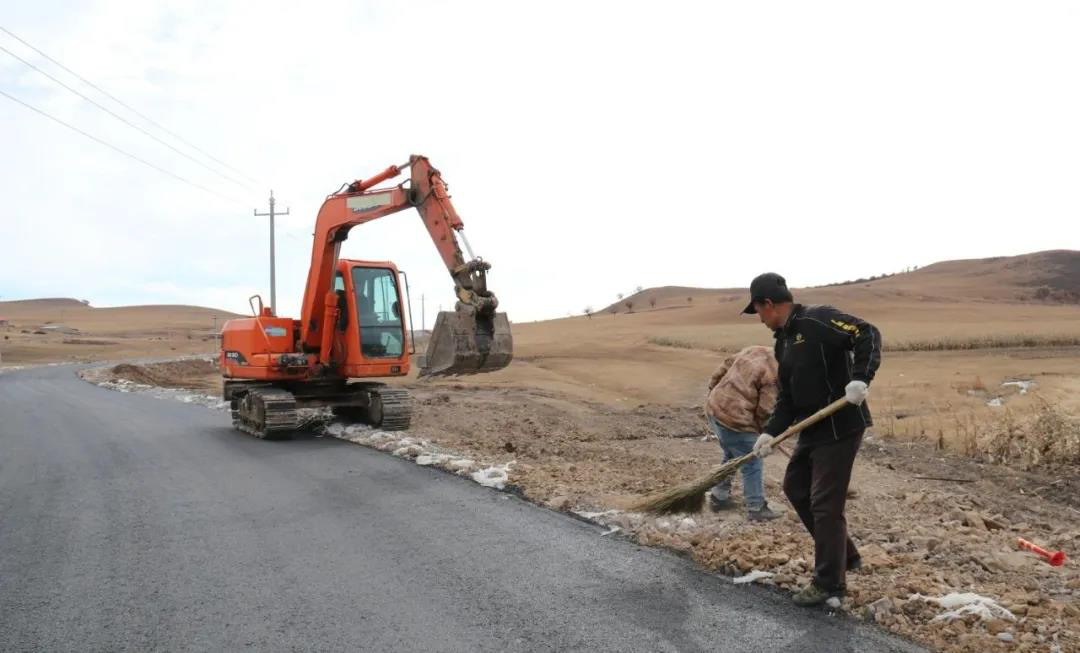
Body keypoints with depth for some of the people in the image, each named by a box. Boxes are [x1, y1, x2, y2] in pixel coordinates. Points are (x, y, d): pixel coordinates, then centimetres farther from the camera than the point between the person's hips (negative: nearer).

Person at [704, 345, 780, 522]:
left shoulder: (754, 350, 8)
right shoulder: (775, 374, -17)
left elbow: (725, 365, 18)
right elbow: (765, 410, -16)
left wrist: (713, 387, 30)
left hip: (714, 407, 9)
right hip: (735, 419, -9)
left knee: (731, 456, 27)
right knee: (753, 464, 5)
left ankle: (719, 497, 35)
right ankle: (756, 508, 13)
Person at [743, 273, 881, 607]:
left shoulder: (818, 319, -13)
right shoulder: (783, 341, 14)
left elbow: (867, 334, -22)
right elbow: (787, 397, 13)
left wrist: (860, 378, -35)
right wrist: (770, 431, 1)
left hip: (840, 426, -10)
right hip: (813, 429, 10)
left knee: (825, 502, -4)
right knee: (795, 486, 18)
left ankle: (829, 582, 12)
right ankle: (843, 555, 32)